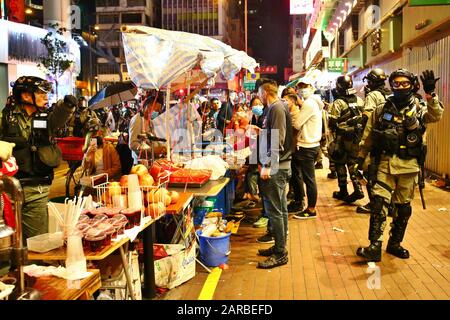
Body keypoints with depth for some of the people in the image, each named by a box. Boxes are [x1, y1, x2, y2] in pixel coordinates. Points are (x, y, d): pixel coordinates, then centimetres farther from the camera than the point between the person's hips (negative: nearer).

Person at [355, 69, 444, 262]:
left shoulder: (419, 110, 4)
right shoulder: (381, 110, 5)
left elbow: (436, 116, -18)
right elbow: (368, 136, 10)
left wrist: (430, 94, -31)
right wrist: (361, 158, 9)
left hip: (409, 166, 1)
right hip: (385, 163, -1)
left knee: (403, 208, 11)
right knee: (378, 203, -13)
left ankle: (395, 243, 26)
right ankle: (375, 246, -11)